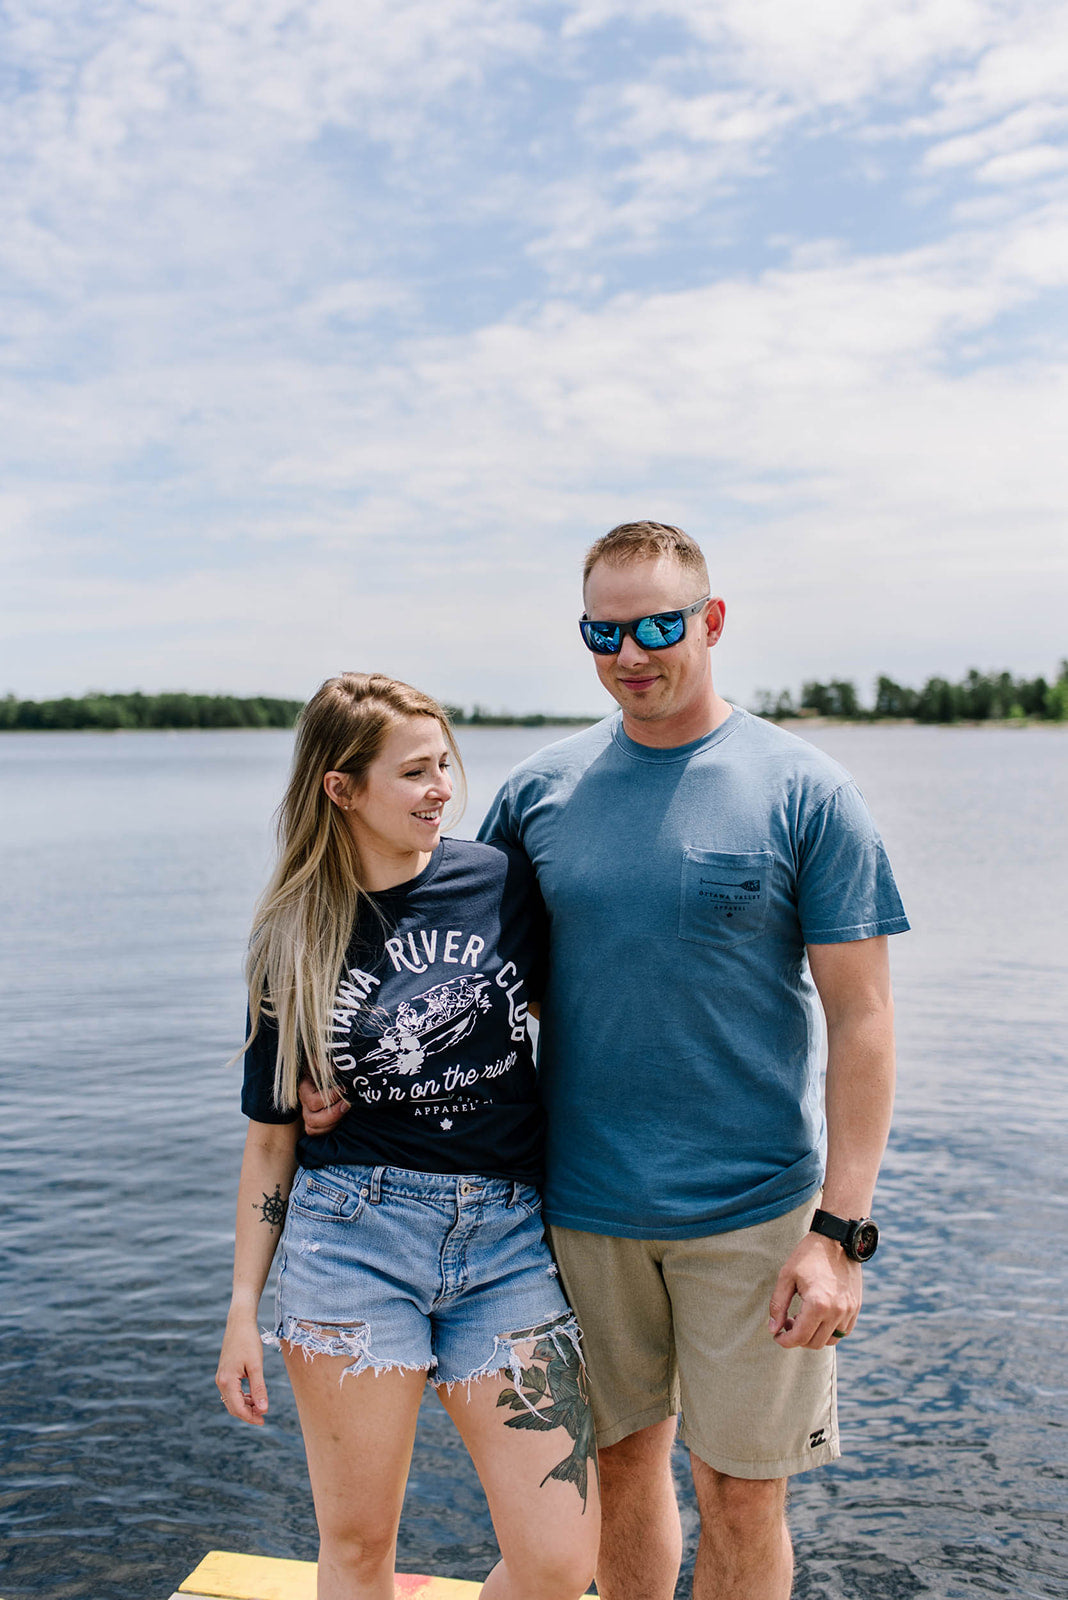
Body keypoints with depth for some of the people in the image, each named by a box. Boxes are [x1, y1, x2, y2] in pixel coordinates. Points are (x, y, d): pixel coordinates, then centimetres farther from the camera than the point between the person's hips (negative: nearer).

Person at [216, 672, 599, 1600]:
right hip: (352, 1235, -1)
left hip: (507, 1237, 1)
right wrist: (244, 1310, 4)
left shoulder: (503, 881, 0)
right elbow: (273, 1133, 6)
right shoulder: (296, 937, 1)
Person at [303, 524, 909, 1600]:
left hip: (751, 1211, -2)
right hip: (582, 1205, 3)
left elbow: (860, 1015, -7)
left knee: (739, 1497, 9)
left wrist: (841, 1230, -12)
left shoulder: (803, 792, -7)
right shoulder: (539, 792, 2)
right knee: (620, 1464, 17)